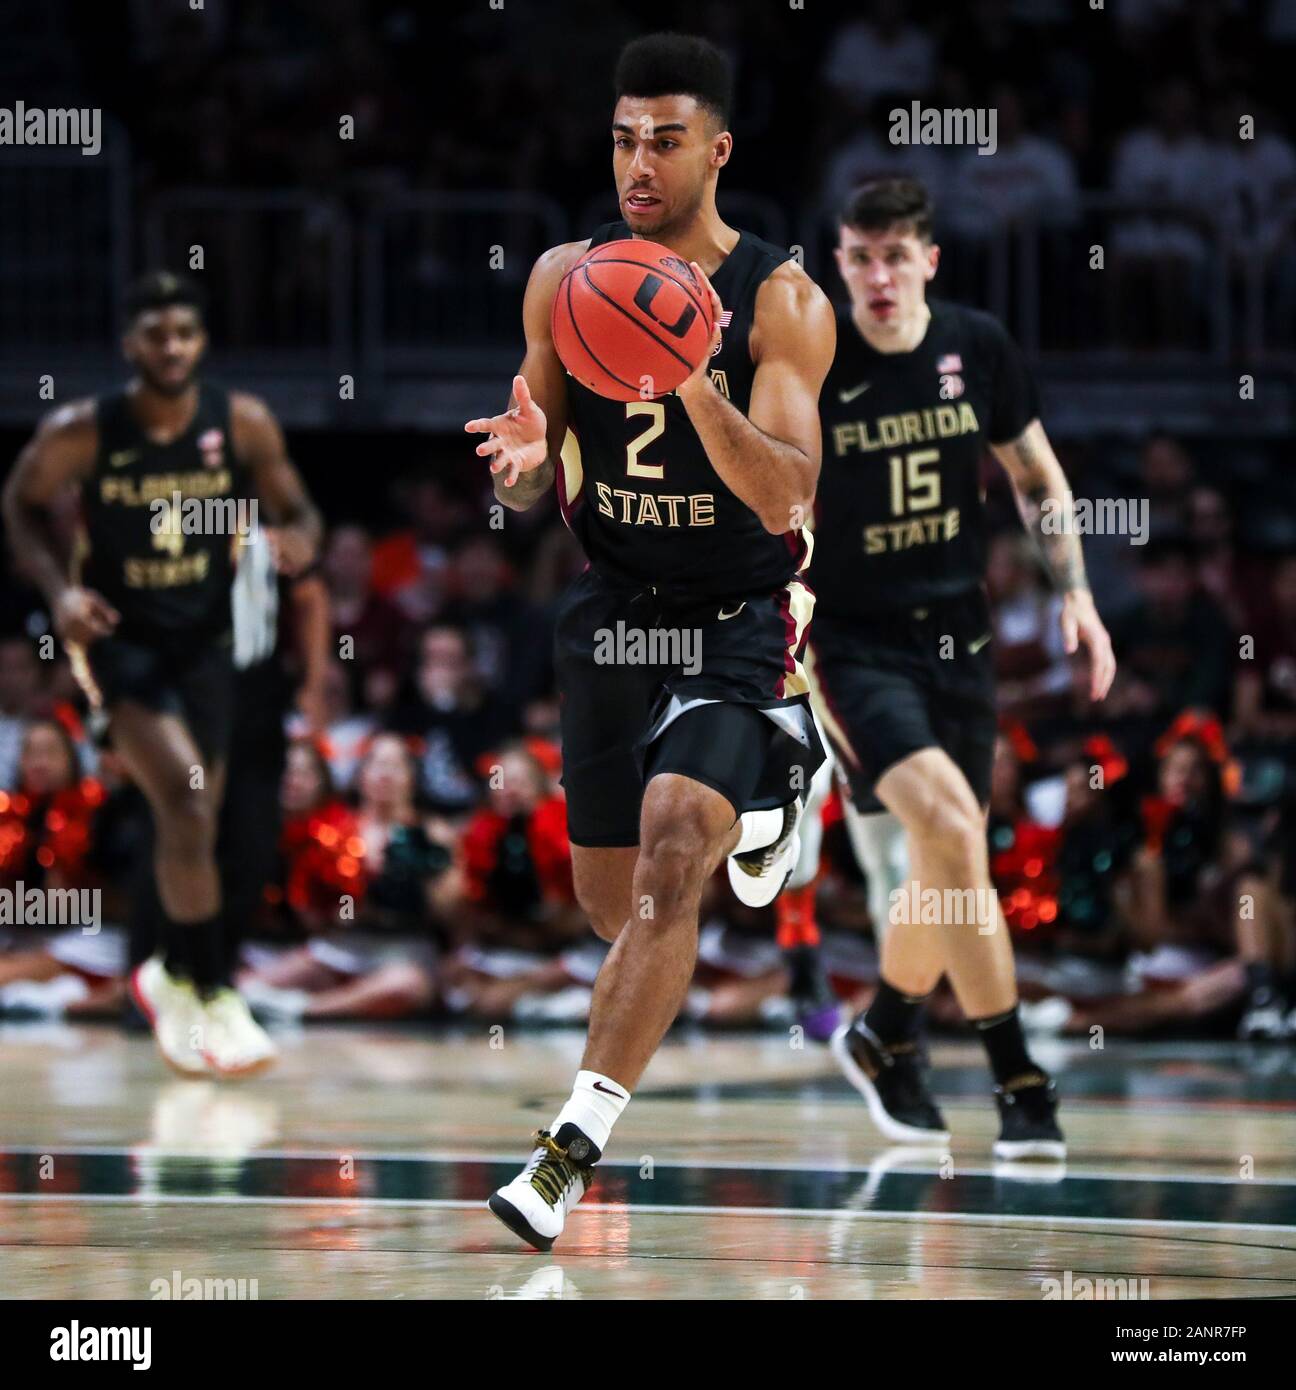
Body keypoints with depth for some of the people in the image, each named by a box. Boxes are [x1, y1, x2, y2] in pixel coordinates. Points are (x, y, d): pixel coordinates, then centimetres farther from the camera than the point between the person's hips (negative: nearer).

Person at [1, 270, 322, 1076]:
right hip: (119, 637, -4)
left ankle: (174, 976, 37)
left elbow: (296, 509, 4)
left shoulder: (244, 425, -9)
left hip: (204, 637, 4)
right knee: (186, 798, -21)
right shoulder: (82, 433, -15)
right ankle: (214, 1000, -15)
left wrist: (299, 540, -21)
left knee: (194, 819, 13)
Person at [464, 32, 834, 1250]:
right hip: (611, 608, 5)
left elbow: (786, 499, -23)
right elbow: (525, 489, 5)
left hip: (742, 622, -5)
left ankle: (574, 1149, -25)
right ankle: (753, 808, 51)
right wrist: (523, 460, -19)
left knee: (669, 857, -24)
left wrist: (698, 387, -38)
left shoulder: (781, 303, -13)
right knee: (608, 900, 15)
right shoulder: (565, 278, -1)